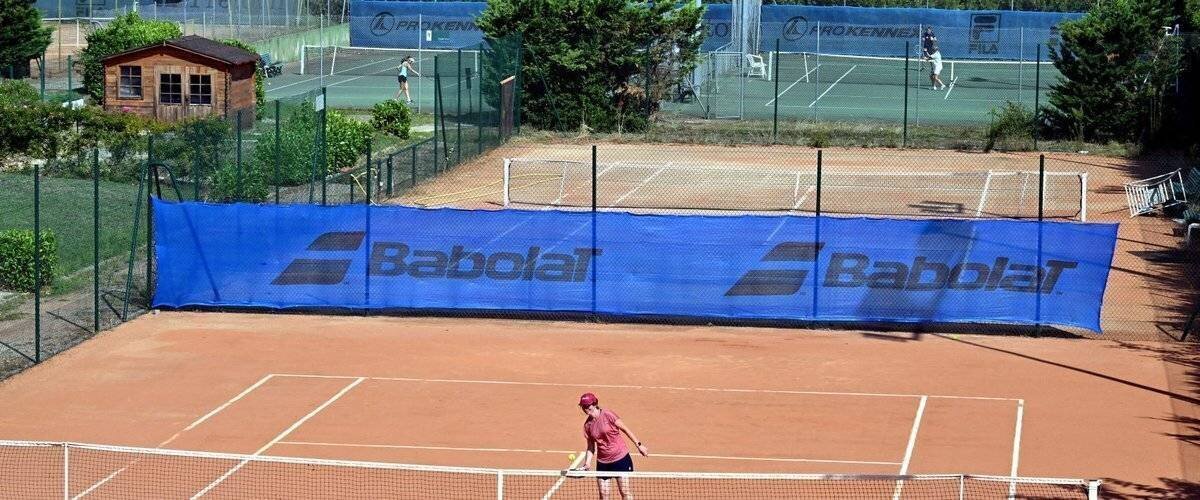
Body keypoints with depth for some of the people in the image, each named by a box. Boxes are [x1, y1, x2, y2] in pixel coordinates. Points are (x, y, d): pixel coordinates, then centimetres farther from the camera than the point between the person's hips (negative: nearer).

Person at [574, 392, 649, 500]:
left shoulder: (608, 415, -14)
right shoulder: (587, 425, 1)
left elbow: (625, 429, -6)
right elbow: (591, 447, 9)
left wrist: (639, 444, -6)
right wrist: (587, 464, -3)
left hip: (620, 458, -4)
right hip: (602, 462, 4)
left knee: (625, 491, -2)